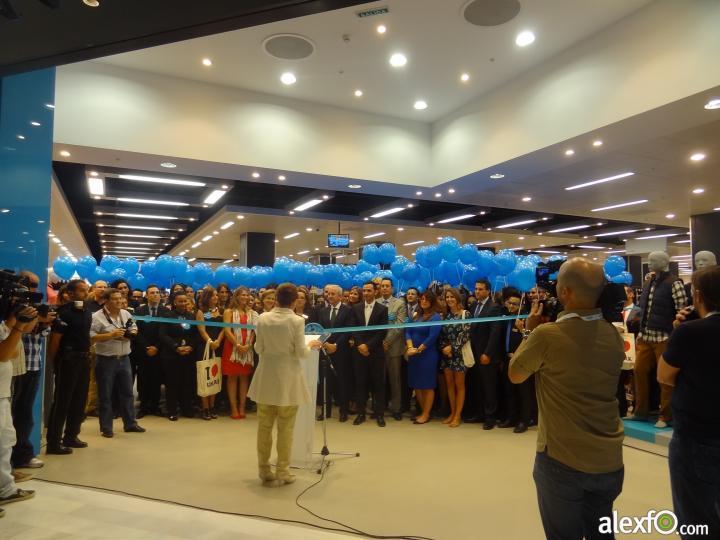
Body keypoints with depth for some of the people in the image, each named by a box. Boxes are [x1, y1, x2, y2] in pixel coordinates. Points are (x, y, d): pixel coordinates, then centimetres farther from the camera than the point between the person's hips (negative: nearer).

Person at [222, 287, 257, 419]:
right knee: (232, 377, 1)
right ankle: (234, 408, 5)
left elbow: (253, 330, 4)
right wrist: (238, 345, -15)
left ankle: (242, 407, 11)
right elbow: (227, 330, -8)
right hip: (232, 347, -3)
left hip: (247, 349, 3)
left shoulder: (251, 313, 11)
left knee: (244, 377, 5)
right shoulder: (229, 311, 2)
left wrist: (248, 345, -10)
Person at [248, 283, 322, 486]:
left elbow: (258, 349, 2)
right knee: (285, 428, 8)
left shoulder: (263, 318, -2)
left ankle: (264, 471, 22)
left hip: (266, 377, 3)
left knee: (264, 426, 13)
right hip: (288, 379, -3)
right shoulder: (297, 320, -12)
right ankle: (282, 472, 16)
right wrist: (311, 345, 9)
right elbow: (301, 353, -11)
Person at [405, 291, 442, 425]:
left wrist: (418, 350, -13)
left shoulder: (435, 317, -8)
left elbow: (432, 337, -16)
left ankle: (426, 414, 14)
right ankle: (423, 411, 24)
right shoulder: (416, 315, 11)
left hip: (427, 355, -6)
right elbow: (408, 331, 5)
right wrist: (410, 347, -11)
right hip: (413, 355, 6)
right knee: (416, 384, 11)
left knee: (427, 385, 3)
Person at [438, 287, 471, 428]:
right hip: (446, 353, 5)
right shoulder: (446, 314, 9)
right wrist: (444, 348, -8)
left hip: (459, 353, -5)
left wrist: (452, 348, -15)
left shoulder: (465, 314, -6)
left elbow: (465, 334, -12)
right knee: (449, 384, 9)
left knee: (459, 385, 2)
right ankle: (452, 413, 20)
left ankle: (458, 415, 9)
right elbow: (442, 334, 8)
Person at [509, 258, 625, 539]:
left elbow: (515, 376, -4)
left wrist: (529, 331, 5)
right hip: (610, 460, 5)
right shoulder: (614, 335, -2)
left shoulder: (547, 334, -20)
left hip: (562, 459, -5)